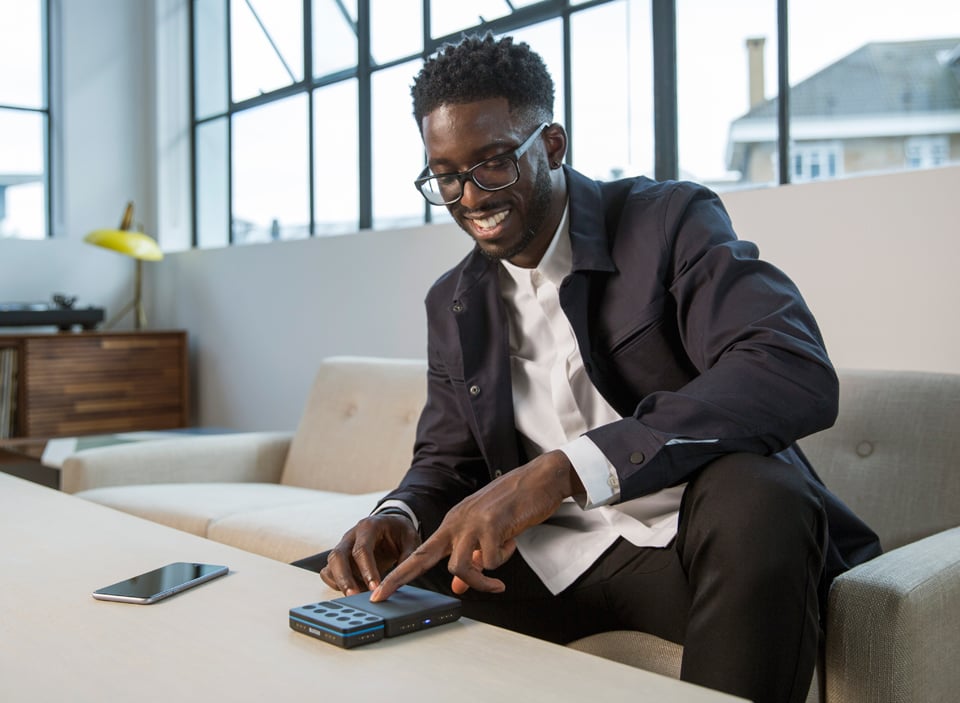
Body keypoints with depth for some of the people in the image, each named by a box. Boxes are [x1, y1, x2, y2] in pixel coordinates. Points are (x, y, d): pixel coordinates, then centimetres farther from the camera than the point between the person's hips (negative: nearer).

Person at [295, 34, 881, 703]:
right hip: (541, 555, 4)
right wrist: (398, 518, -11)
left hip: (684, 537, -3)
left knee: (756, 493, -37)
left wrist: (564, 469, -36)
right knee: (326, 591, -10)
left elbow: (798, 373, -26)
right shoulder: (453, 303, 9)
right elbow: (445, 461, 16)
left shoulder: (672, 221, -9)